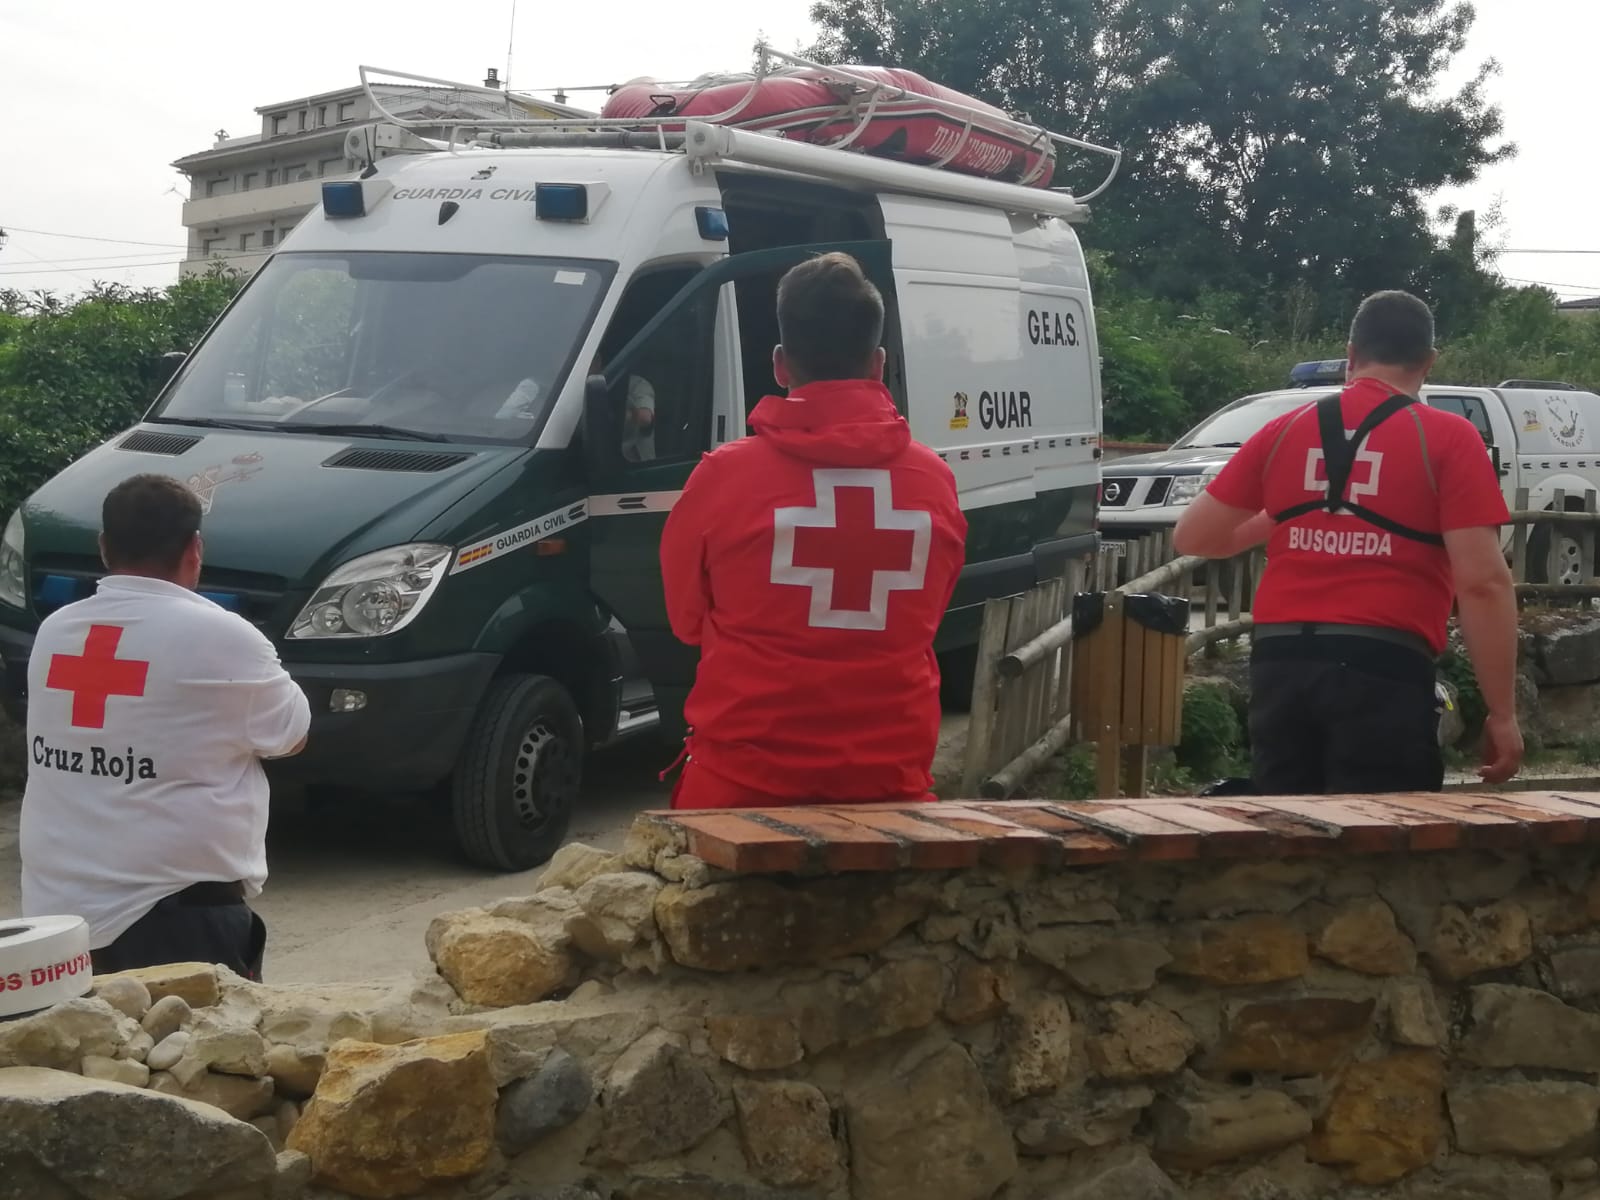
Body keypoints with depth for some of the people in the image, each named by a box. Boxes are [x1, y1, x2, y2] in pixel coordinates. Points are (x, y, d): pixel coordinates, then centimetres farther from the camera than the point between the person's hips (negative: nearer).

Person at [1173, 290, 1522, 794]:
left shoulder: (1283, 431, 10)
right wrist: (1502, 713, -5)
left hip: (1280, 663, 4)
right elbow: (1482, 582, -8)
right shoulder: (1448, 439, -1)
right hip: (1383, 670, -4)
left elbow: (1192, 537, 16)